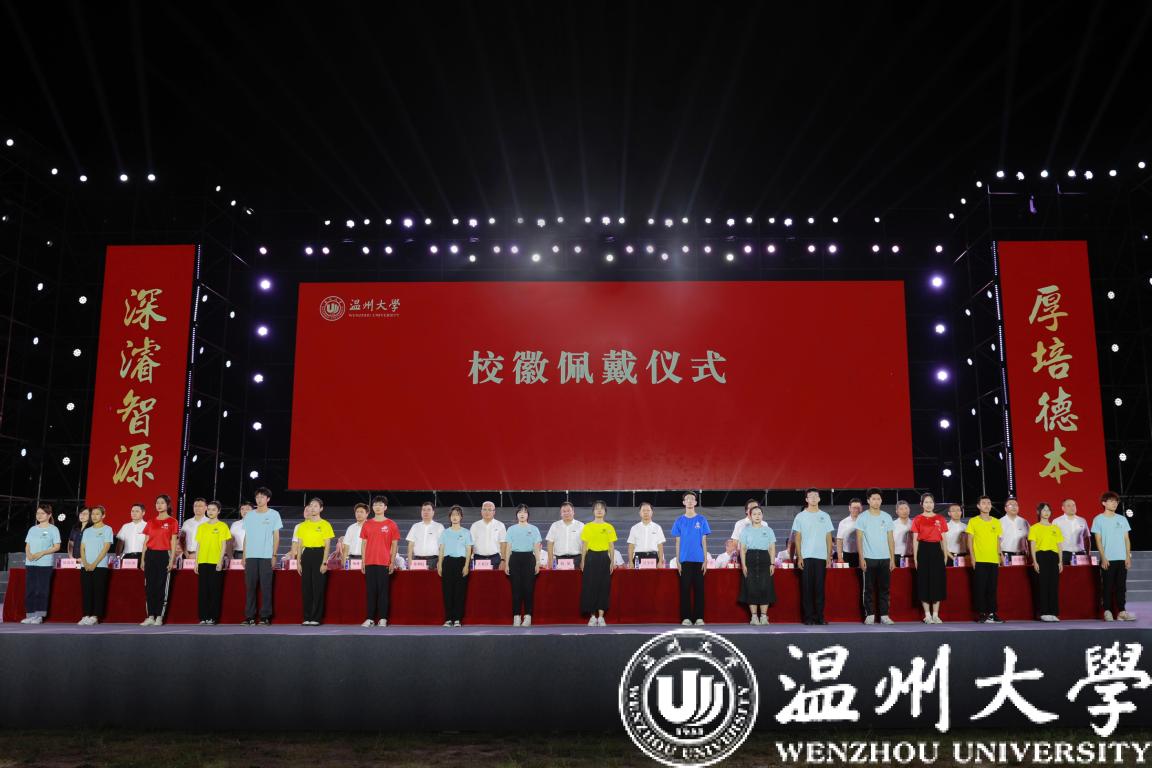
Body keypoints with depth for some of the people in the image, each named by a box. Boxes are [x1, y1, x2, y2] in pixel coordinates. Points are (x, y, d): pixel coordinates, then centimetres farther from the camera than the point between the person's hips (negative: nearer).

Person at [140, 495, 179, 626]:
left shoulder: (172, 522, 0)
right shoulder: (150, 522, 12)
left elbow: (174, 543, -2)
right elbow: (146, 542, 14)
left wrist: (172, 560, -9)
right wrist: (143, 559, 9)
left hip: (163, 555, -4)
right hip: (150, 555, 4)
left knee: (162, 586, -3)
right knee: (149, 586, 3)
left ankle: (159, 617, 3)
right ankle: (150, 616, 9)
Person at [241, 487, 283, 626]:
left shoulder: (274, 514, 4)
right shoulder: (249, 515, 13)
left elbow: (276, 536, 3)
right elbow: (246, 536, 15)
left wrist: (274, 555, -3)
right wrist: (244, 555, 8)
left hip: (266, 556, -3)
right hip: (250, 556, 3)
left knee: (266, 587, -4)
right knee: (250, 587, 2)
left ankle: (265, 616, 0)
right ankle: (250, 616, 7)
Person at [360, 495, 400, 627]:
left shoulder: (391, 525, 2)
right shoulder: (367, 525, 9)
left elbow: (394, 544, 2)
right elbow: (364, 544, 12)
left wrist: (392, 562, -4)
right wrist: (363, 562, 6)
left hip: (384, 563, -3)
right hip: (369, 562, 3)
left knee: (383, 590, -1)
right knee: (370, 591, 3)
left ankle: (383, 618, 4)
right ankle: (369, 618, 7)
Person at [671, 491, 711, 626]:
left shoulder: (702, 520, 5)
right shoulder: (679, 521, 6)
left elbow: (704, 541, 4)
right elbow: (678, 542, 7)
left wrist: (705, 560, -2)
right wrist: (677, 561, 0)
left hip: (699, 559, 0)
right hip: (684, 560, 0)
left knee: (699, 588, 1)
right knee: (685, 588, 1)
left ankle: (699, 617, 6)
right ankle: (686, 617, 5)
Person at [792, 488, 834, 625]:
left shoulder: (825, 516, 11)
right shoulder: (800, 516, 5)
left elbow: (829, 537, 11)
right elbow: (797, 538, 3)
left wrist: (829, 556, 3)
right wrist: (799, 557, -5)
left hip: (821, 557, 1)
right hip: (806, 557, -1)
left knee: (820, 587, 1)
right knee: (807, 587, 0)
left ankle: (820, 616, 6)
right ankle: (808, 617, 4)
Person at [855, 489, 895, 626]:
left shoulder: (887, 517, 8)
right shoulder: (862, 517, 0)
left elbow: (891, 539, 10)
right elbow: (859, 539, -2)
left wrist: (892, 558, 4)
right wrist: (861, 558, -9)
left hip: (885, 558, 3)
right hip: (868, 558, -2)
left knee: (884, 588, 4)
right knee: (869, 588, 1)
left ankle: (884, 615, 11)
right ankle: (869, 615, 8)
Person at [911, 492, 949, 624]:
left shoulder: (940, 519, 9)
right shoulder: (917, 519, 3)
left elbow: (943, 539, 10)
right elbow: (915, 540, 2)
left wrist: (945, 554, 2)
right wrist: (915, 557, -4)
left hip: (936, 550, 2)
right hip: (923, 550, -2)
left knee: (938, 581, 1)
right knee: (924, 581, -1)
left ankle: (935, 615, 8)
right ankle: (927, 615, 6)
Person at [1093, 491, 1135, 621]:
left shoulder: (1122, 519, 12)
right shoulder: (1098, 519, 1)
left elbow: (1126, 539, 11)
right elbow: (1098, 540, -3)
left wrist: (1128, 557, 3)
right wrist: (1103, 558, -10)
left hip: (1122, 559, 3)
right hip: (1107, 560, -3)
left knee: (1121, 586, 3)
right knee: (1107, 586, -1)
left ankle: (1121, 612, 7)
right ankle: (1107, 612, 3)